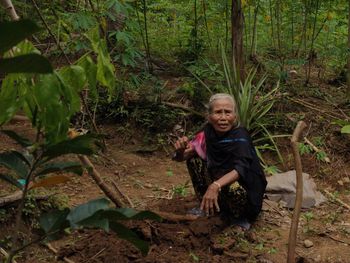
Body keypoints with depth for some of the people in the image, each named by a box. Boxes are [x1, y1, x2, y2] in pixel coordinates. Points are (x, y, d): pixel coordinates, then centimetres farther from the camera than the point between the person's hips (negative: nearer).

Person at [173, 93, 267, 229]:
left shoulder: (240, 135, -25)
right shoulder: (208, 131, -11)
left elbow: (241, 168, -41)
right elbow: (183, 156, -10)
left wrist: (216, 186, -58)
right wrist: (180, 150, -35)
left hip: (245, 192, -5)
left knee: (232, 188, -37)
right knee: (193, 158, -9)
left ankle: (239, 217, -2)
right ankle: (206, 206, 8)